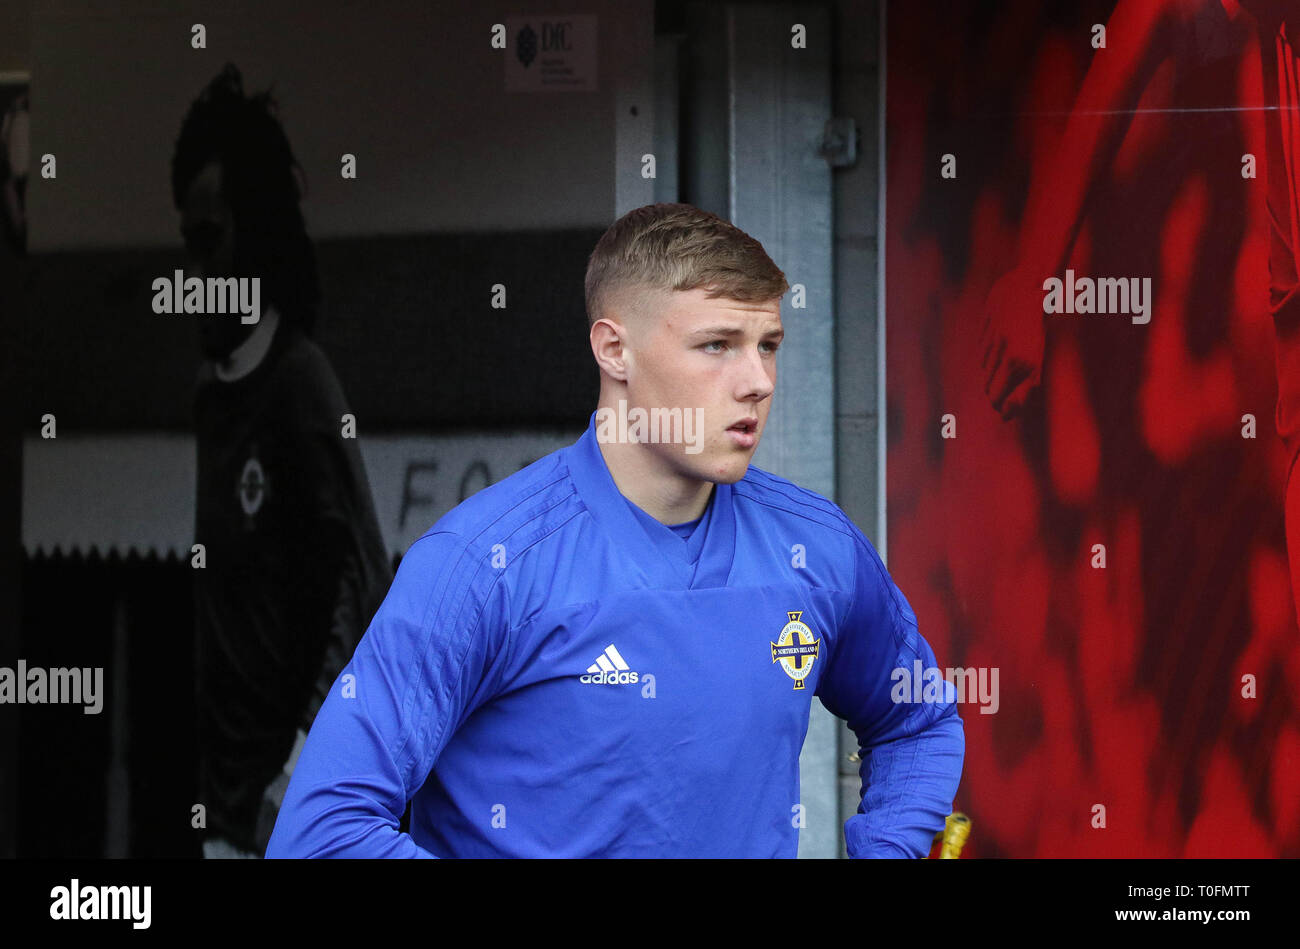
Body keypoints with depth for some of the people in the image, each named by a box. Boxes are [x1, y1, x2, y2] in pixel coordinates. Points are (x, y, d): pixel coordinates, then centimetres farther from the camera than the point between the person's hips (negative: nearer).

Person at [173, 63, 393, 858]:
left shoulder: (302, 389, -11)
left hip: (290, 815, -8)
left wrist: (304, 759, -22)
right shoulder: (207, 398, 14)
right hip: (223, 806, 8)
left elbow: (362, 586, -16)